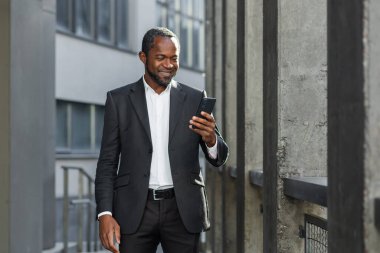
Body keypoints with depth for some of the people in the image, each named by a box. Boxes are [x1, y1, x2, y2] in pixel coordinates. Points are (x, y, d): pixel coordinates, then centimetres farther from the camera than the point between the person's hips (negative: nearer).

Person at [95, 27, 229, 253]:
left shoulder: (195, 99, 6)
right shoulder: (119, 100, 4)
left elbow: (219, 158, 5)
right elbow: (107, 163, 4)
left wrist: (210, 138, -17)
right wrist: (105, 213, -7)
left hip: (183, 210, 1)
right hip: (135, 211, -1)